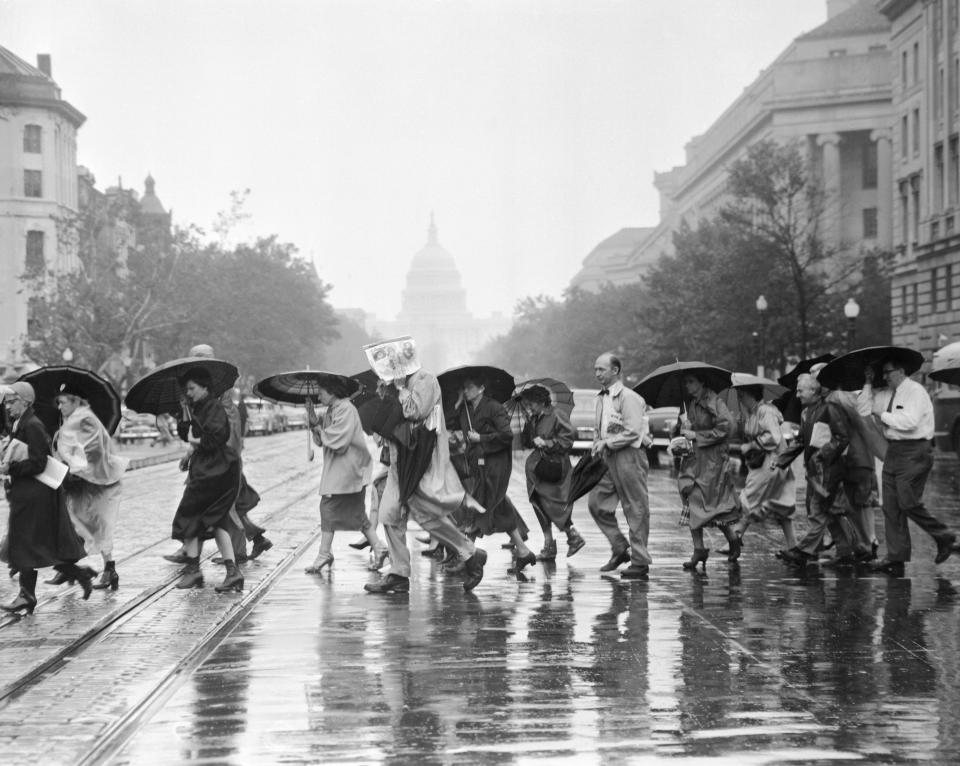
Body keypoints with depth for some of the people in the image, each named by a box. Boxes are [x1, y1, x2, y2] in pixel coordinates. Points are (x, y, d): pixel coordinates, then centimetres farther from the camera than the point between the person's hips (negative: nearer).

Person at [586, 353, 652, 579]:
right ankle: (620, 549, 15)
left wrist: (607, 442, -16)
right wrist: (597, 444, 6)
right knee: (596, 503, 4)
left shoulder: (628, 397, -11)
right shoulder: (601, 398, 15)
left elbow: (633, 431, -18)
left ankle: (640, 562, 0)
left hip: (628, 455, -9)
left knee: (635, 509, -3)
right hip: (608, 458, 9)